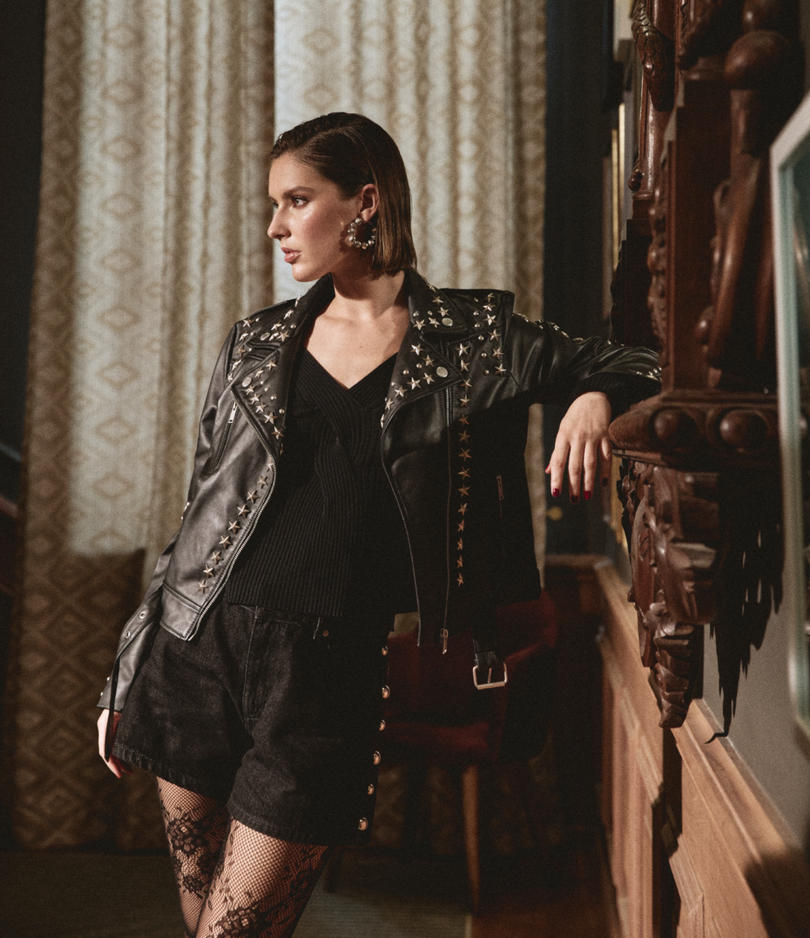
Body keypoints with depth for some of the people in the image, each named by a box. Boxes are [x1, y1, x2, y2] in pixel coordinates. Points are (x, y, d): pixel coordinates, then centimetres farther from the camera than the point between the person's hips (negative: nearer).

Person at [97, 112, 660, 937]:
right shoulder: (255, 344, 11)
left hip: (333, 669, -3)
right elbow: (198, 513, 13)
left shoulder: (472, 335, 3)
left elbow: (627, 366, 9)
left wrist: (595, 399, -17)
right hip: (200, 647, 4)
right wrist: (124, 675, 13)